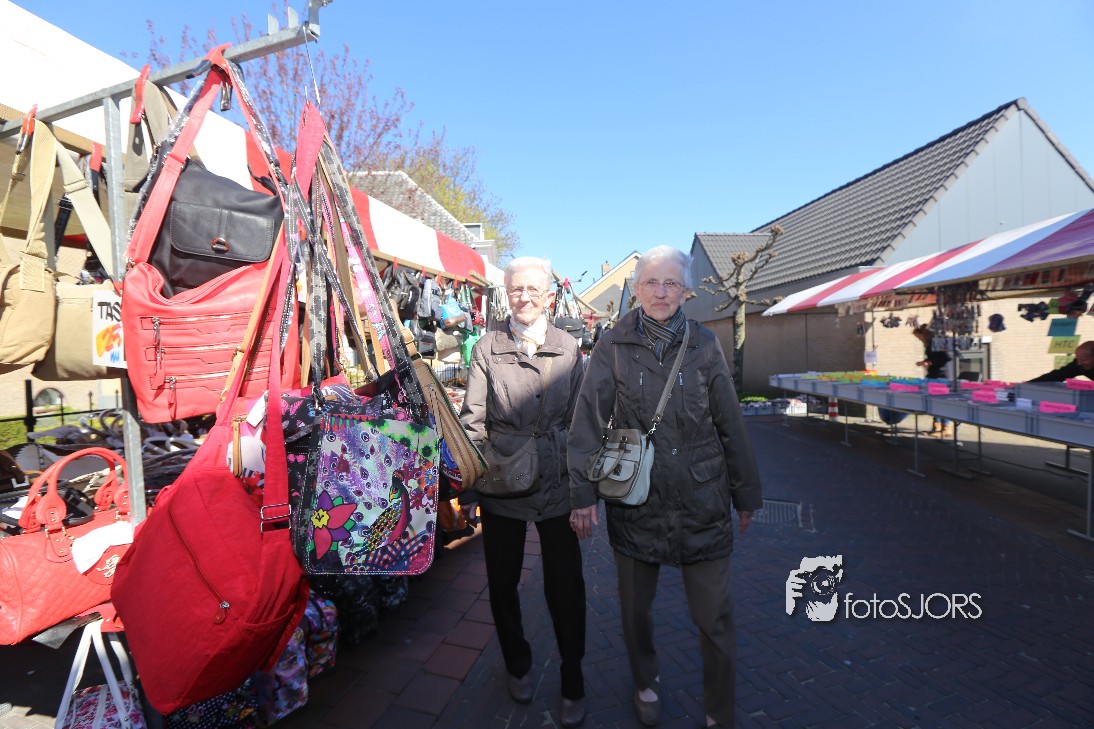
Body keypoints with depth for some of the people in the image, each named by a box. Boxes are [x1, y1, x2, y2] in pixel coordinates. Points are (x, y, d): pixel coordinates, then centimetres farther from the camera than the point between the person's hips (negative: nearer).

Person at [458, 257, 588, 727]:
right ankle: (518, 663, 44)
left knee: (565, 584, 7)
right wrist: (468, 487, -3)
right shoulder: (488, 348, -2)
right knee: (503, 582, 16)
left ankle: (573, 681, 32)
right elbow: (472, 420, -2)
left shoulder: (568, 348, 1)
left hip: (558, 487, 0)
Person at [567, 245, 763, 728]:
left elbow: (730, 424, 5)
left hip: (702, 500, 1)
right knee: (635, 607, 18)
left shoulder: (704, 345, -1)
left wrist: (746, 493, 9)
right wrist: (583, 493, -9)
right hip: (635, 499, 0)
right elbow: (588, 422, -7)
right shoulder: (613, 346, -5)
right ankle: (645, 684, 47)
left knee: (715, 618, 7)